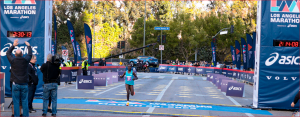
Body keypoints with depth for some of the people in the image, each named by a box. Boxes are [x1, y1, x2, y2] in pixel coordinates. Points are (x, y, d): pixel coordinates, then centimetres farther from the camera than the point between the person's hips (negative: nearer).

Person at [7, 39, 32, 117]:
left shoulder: (13, 60, -3)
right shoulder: (25, 60, -3)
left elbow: (8, 53, 16)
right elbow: (30, 54, 18)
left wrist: (13, 45, 25)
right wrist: (28, 46, 32)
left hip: (15, 84, -1)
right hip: (24, 84, 1)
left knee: (16, 102, 3)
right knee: (25, 102, 6)